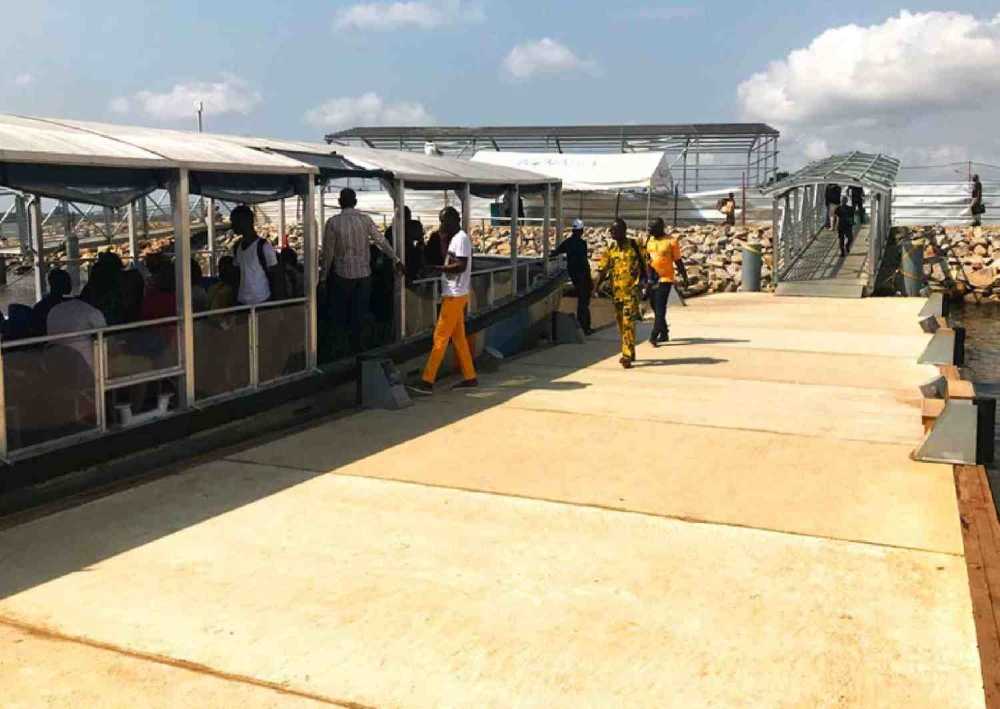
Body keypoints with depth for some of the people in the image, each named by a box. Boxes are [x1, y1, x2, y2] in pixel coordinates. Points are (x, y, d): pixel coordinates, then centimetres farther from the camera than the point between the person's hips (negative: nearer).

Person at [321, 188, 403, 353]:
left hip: (342, 273, -2)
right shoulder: (366, 220, -3)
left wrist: (324, 272, 7)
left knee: (340, 314, 11)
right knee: (359, 313, 11)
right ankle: (356, 345, 16)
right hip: (364, 273, 2)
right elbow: (381, 241, -2)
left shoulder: (333, 222, -9)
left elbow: (328, 251, -5)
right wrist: (396, 260, 7)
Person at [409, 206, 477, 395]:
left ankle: (427, 381, -10)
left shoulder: (461, 238, -13)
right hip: (452, 295, 10)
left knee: (440, 337, -10)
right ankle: (470, 377, 19)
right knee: (458, 337, 13)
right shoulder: (454, 239, 17)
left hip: (455, 296, -10)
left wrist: (436, 268, -25)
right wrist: (443, 239, 11)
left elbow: (461, 266, -22)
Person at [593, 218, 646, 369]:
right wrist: (597, 285, -8)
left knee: (628, 322, -13)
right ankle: (629, 352, 26)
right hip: (616, 292, 5)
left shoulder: (634, 246, -4)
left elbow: (643, 264, 2)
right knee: (621, 323, 13)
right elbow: (602, 269, 3)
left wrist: (641, 280, -7)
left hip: (631, 290, -5)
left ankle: (627, 356, -15)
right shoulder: (611, 250, 7)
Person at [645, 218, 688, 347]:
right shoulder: (649, 241, 9)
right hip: (652, 279, 6)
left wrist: (685, 277, 2)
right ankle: (664, 334, 25)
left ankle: (654, 336, -18)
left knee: (660, 308, -12)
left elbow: (678, 261, -2)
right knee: (655, 308, 12)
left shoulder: (671, 241, -7)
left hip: (665, 279, -6)